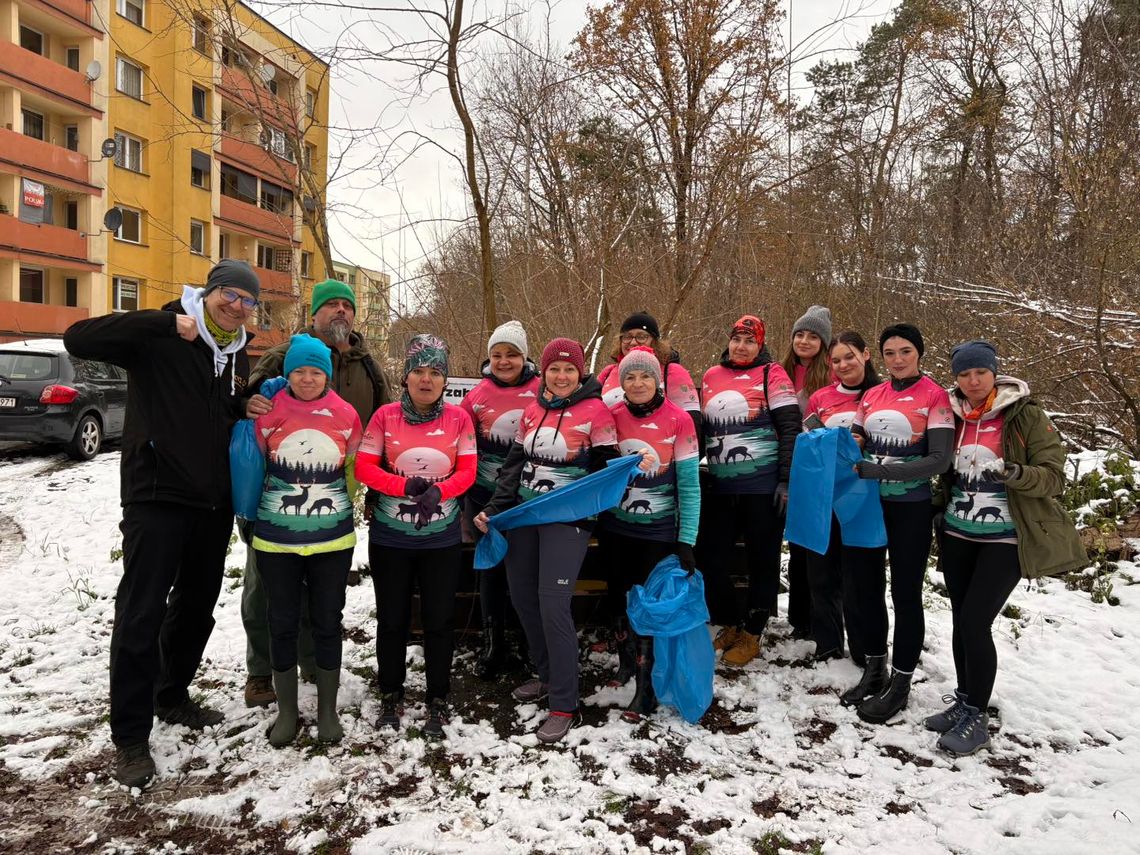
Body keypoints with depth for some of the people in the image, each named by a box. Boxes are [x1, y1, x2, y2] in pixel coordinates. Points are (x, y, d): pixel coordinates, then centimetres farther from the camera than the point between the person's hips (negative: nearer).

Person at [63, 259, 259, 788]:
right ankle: (130, 737, 9)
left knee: (196, 608, 17)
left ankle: (172, 697, 37)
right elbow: (78, 339, -25)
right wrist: (165, 322, -32)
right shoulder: (161, 340, -10)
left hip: (213, 505, 7)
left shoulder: (238, 356, 11)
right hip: (157, 500, -7)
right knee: (141, 616, -3)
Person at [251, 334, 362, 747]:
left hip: (332, 538, 0)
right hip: (276, 537, 0)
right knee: (283, 623, 9)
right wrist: (254, 511, 8)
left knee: (327, 622, 9)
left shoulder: (345, 414, -3)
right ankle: (286, 710, 24)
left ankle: (327, 709, 24)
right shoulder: (269, 411, -5)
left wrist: (353, 512, 13)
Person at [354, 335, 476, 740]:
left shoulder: (458, 418, -4)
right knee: (392, 619, 12)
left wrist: (437, 492, -24)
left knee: (439, 620, 7)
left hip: (441, 539, 0)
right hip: (390, 538, 0)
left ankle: (437, 700, 23)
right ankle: (391, 696, 30)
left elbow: (467, 471, -6)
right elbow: (364, 467, -7)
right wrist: (405, 486, -21)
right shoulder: (385, 416, -5)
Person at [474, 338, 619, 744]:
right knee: (522, 595, 11)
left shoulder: (595, 412, -7)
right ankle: (548, 675, 31)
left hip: (567, 519, -6)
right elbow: (514, 465, 12)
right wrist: (494, 509, 4)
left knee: (552, 604, -12)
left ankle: (564, 706, -1)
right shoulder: (532, 411, 9)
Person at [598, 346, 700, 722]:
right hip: (615, 528, 3)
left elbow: (689, 485, -9)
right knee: (623, 602, 13)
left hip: (658, 531, -3)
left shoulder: (678, 421, -10)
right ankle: (632, 660, 35)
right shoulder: (612, 417, -2)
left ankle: (646, 689, 11)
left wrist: (686, 542, -11)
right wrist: (592, 517, 1)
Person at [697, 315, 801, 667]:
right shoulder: (710, 377, 11)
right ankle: (730, 623, 27)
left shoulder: (772, 374, -2)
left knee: (762, 561, 7)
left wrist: (786, 480, -13)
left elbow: (790, 429, -7)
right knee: (709, 559, 6)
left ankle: (751, 634, 21)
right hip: (719, 488, 5)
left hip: (764, 487, -4)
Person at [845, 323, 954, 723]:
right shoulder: (872, 395, 5)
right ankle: (873, 672, 30)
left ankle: (900, 684, 20)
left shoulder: (934, 396, -10)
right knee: (866, 587, 13)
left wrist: (876, 470, -25)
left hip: (910, 508, -5)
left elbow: (939, 460, -18)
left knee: (905, 594, 6)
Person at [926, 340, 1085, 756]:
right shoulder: (953, 415, 6)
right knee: (961, 620, 10)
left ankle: (976, 718, 4)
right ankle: (964, 701, 26)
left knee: (975, 622, -10)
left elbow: (1055, 477, -11)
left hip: (1004, 539, -5)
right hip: (957, 535, 5)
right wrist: (941, 506, 9)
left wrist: (1017, 474, -29)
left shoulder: (1025, 415, -7)